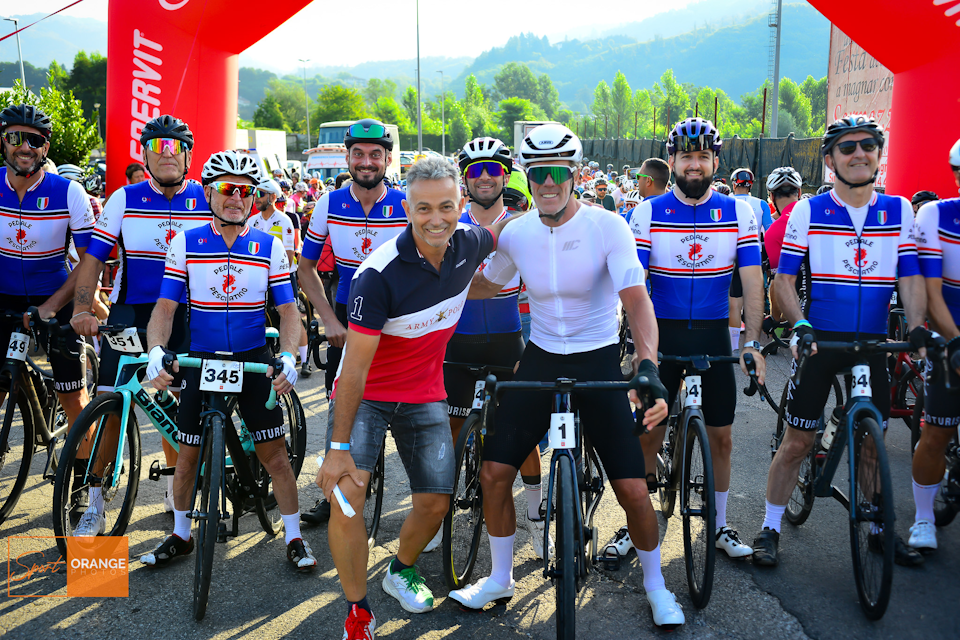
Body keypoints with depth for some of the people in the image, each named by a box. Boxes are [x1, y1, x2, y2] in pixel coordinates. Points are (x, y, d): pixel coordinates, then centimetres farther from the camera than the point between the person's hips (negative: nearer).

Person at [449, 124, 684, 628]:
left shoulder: (607, 226, -15)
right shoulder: (516, 234, -3)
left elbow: (636, 299, -24)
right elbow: (484, 286, 16)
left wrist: (647, 365, -39)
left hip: (598, 363, -3)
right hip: (540, 360, 3)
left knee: (632, 488, -5)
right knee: (493, 472, -1)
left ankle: (655, 585, 22)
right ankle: (500, 578, 23)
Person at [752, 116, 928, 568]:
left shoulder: (898, 210, 4)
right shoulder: (808, 212, -3)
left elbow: (910, 276, 1)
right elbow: (783, 279, -4)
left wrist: (917, 327, -15)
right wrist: (799, 325, -19)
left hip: (872, 343, 3)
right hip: (819, 341, -2)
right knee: (797, 441, 1)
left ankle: (880, 530, 28)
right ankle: (770, 528, 15)